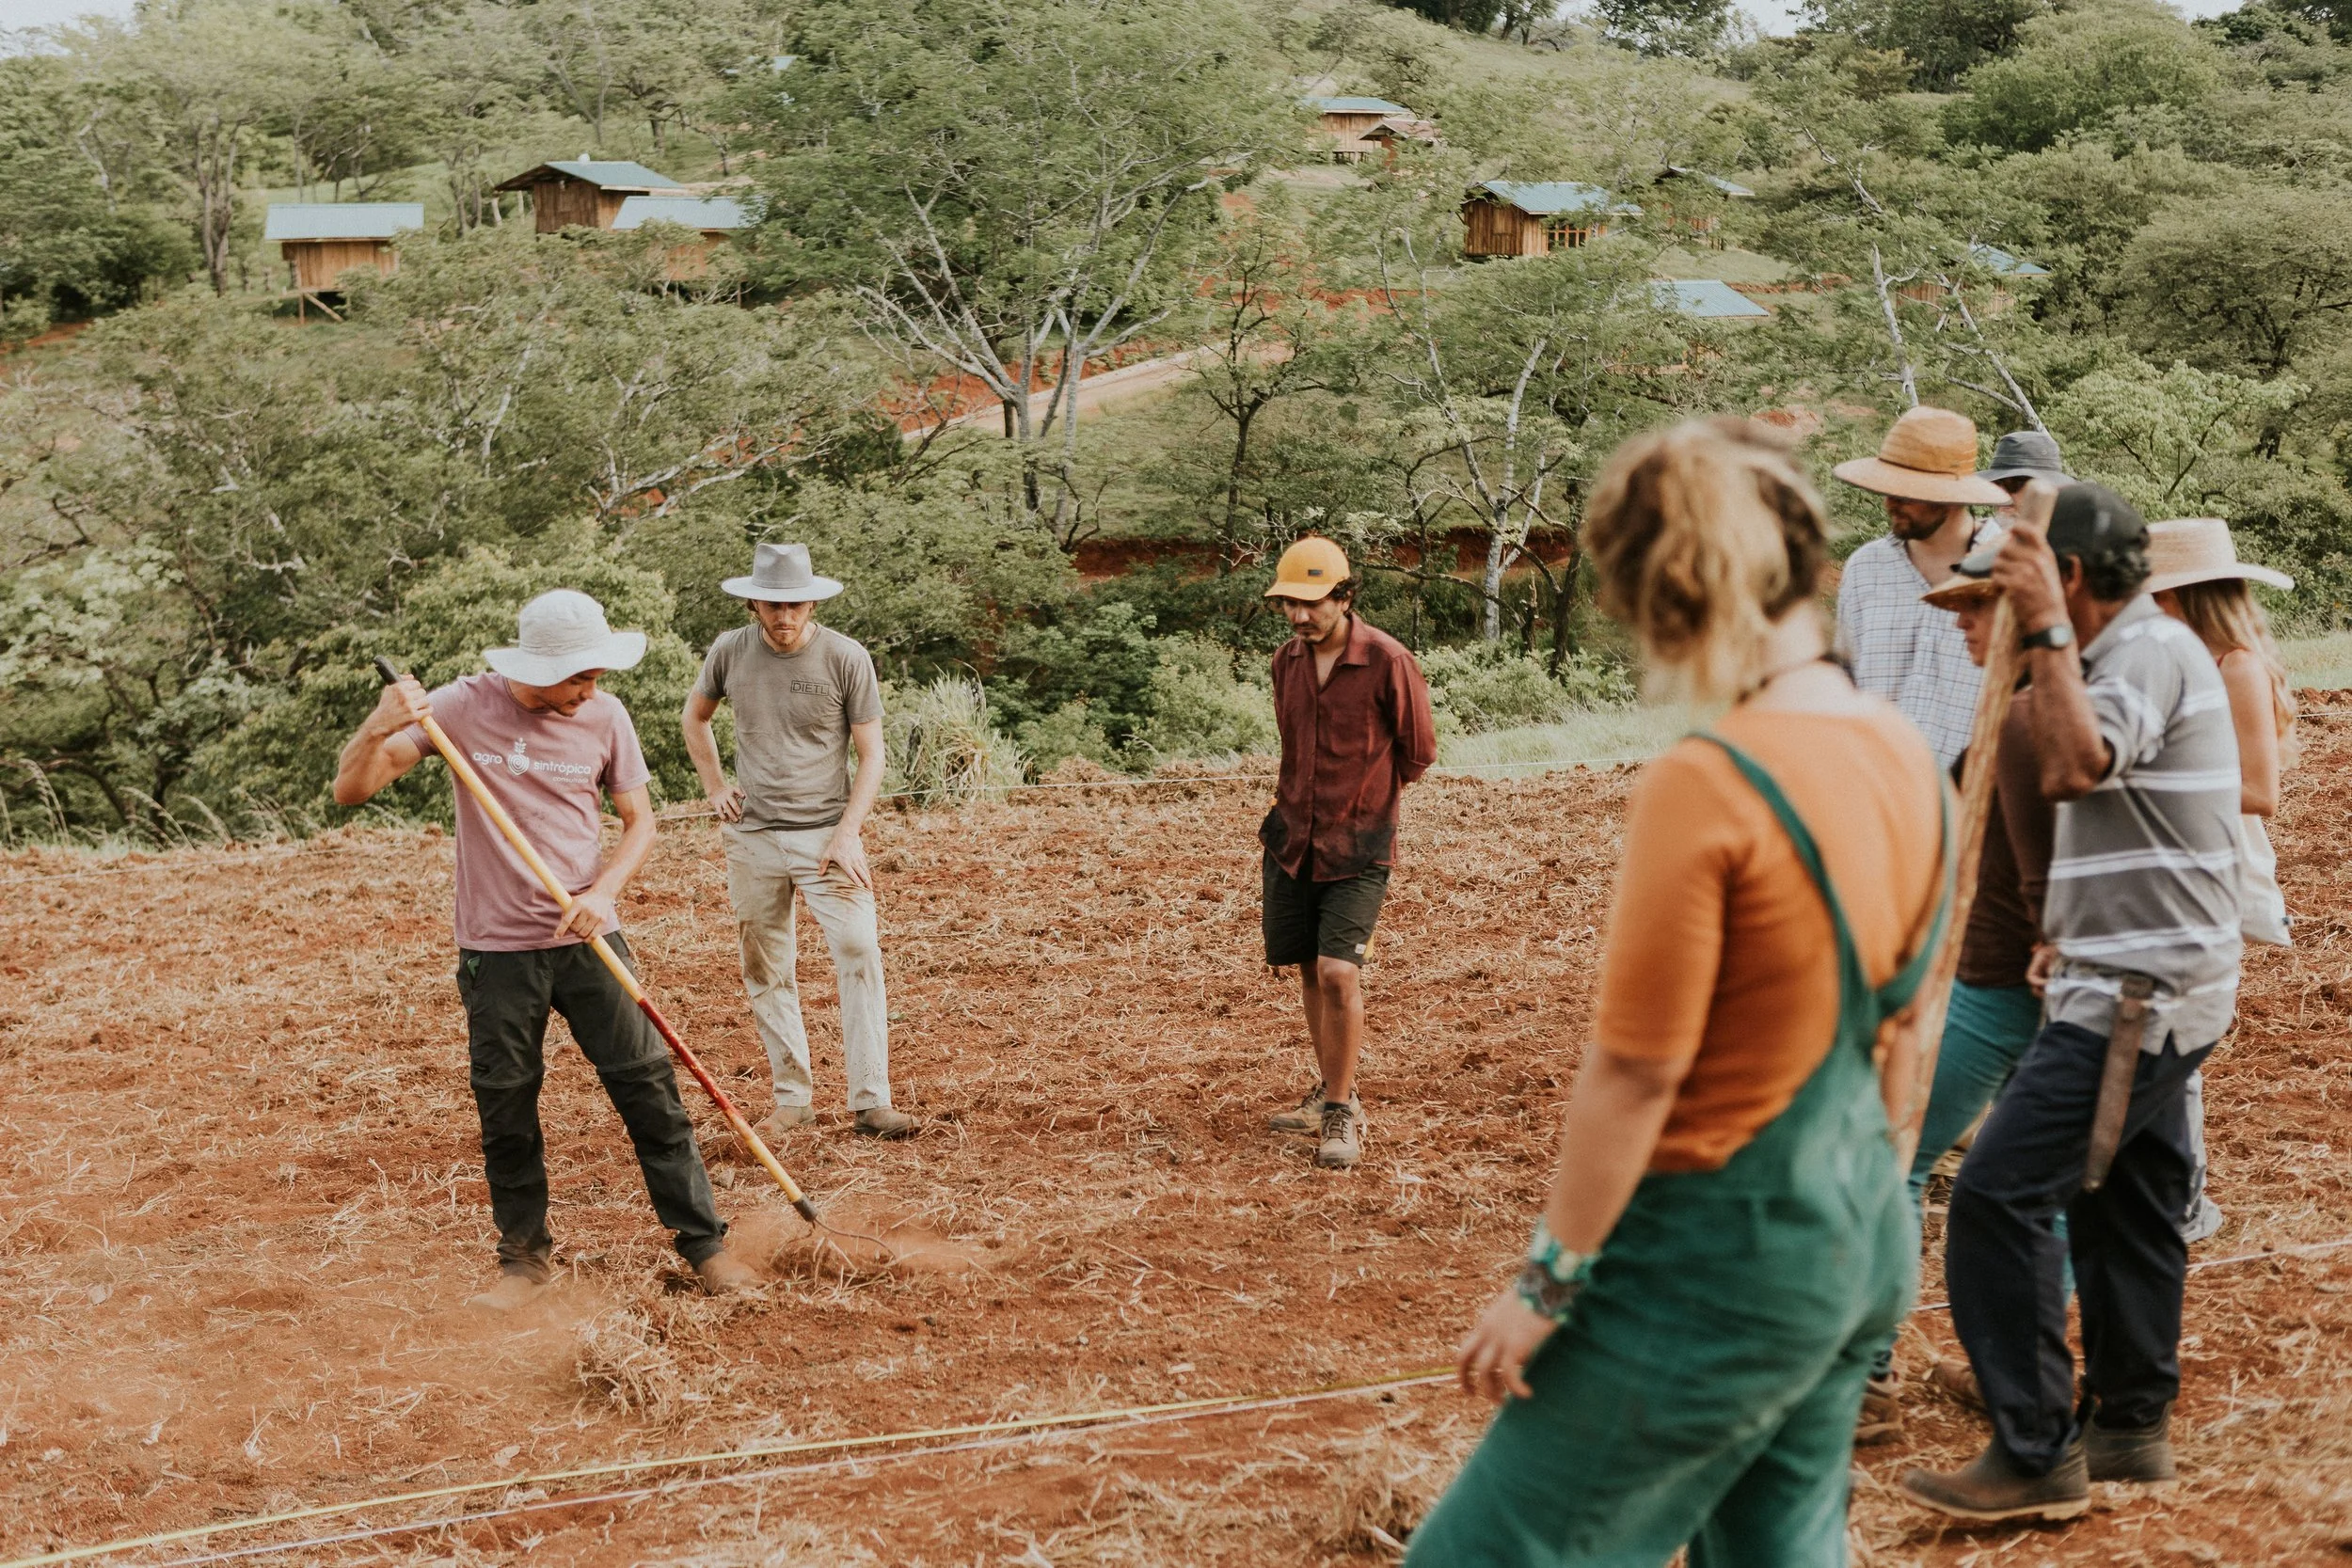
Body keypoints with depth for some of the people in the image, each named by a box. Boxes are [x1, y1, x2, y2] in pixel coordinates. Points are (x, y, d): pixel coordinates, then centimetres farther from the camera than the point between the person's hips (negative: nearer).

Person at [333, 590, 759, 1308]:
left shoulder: (605, 716, -4)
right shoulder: (462, 708, -9)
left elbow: (639, 821, 6)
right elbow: (350, 790, -9)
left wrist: (602, 892, -13)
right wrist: (378, 729, -31)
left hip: (588, 939, 1)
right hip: (496, 947, -1)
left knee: (649, 1088, 0)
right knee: (505, 1109, 7)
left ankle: (704, 1243, 11)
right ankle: (526, 1256, 24)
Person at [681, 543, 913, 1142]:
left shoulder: (846, 658, -8)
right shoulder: (729, 652, 0)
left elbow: (871, 755, -4)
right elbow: (695, 717, 20)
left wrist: (847, 832, -14)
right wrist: (714, 787, 9)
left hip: (827, 833, -3)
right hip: (752, 837, 3)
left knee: (860, 955, -14)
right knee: (766, 973, 8)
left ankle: (871, 1101, -9)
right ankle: (792, 1098, 20)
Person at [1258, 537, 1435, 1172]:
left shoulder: (1387, 661, -14)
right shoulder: (1286, 660, 4)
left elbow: (1419, 753, -2)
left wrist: (1362, 801, 7)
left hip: (1357, 845, -6)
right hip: (1292, 836, 6)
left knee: (1338, 972, -14)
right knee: (1309, 970, 12)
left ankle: (1342, 1114, -2)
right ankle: (1331, 1093, 28)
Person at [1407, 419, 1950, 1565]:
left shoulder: (1703, 789, -23)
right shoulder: (1901, 753, 1)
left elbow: (1634, 1071, -20)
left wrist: (1547, 1282, -10)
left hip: (1723, 1254, -8)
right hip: (1865, 1235, 9)